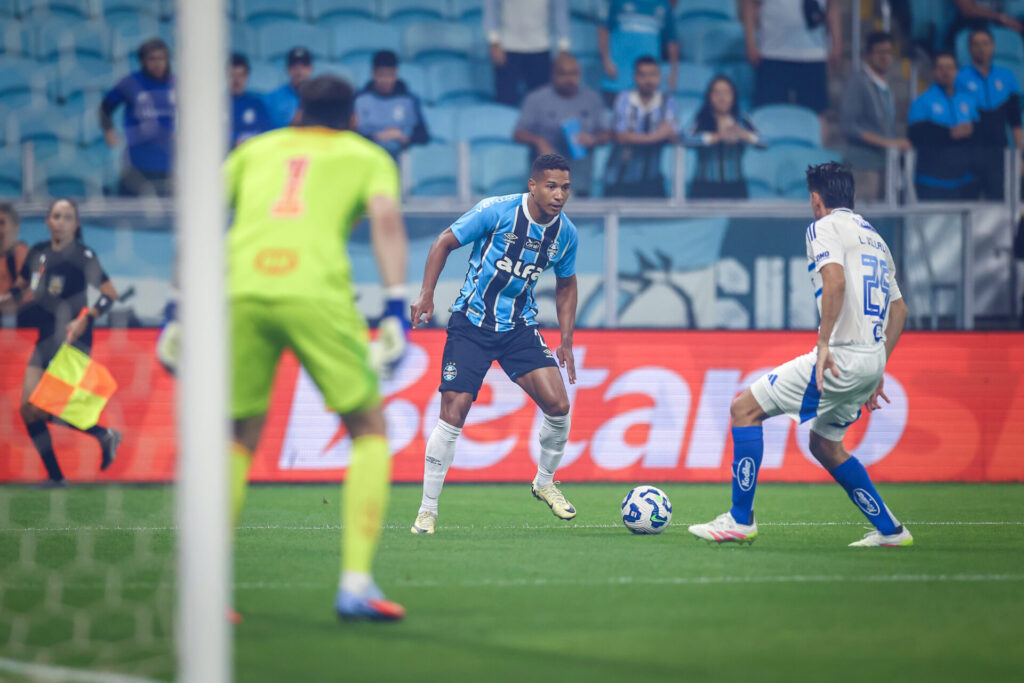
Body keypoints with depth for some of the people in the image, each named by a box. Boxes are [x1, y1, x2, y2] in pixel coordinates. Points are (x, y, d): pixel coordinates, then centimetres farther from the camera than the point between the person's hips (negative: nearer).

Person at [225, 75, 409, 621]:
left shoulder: (254, 151, 30)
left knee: (240, 439, 17)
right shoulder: (367, 156, 23)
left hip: (239, 290, 3)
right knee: (369, 431, 10)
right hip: (314, 290, -3)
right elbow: (386, 218, 3)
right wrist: (395, 307, -5)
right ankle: (355, 583, -4)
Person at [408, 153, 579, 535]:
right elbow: (445, 243, -5)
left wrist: (566, 342, 10)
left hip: (520, 328, 3)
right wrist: (426, 294, -14)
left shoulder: (566, 234, -1)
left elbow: (566, 285, 16)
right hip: (471, 326, -3)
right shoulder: (497, 211, -15)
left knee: (558, 404, -13)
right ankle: (427, 511, 1)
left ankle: (544, 483, 14)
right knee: (453, 414, -11)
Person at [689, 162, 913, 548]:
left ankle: (740, 520, -5)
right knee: (825, 445, 25)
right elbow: (899, 310, 25)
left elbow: (835, 281, -22)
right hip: (871, 361, 9)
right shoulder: (874, 238, 23)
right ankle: (889, 531, 22)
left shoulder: (825, 227, -3)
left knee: (745, 408, -3)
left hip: (842, 356, -9)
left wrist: (824, 346, -23)